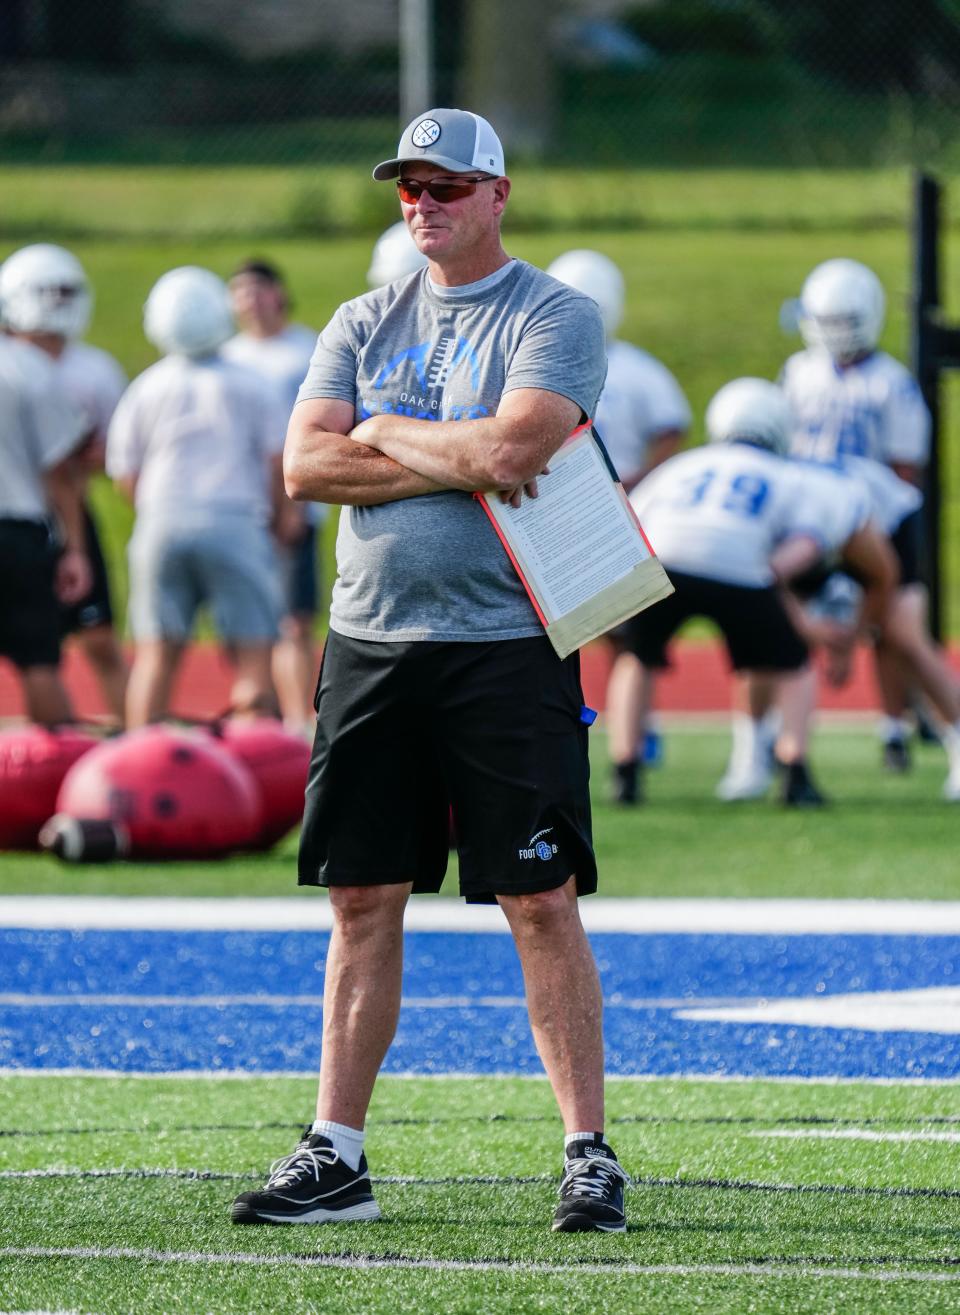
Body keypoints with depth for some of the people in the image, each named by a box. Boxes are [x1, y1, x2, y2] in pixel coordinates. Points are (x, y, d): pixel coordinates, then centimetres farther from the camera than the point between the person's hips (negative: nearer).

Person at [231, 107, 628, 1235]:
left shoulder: (553, 317, -1)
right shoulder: (363, 326, 14)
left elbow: (513, 444, -18)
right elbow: (305, 465, 0)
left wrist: (383, 434, -5)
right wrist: (452, 464, -10)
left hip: (507, 645, -5)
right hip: (370, 639, 5)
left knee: (542, 902, -6)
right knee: (363, 899, 6)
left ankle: (589, 1155, -2)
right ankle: (336, 1157, 10)